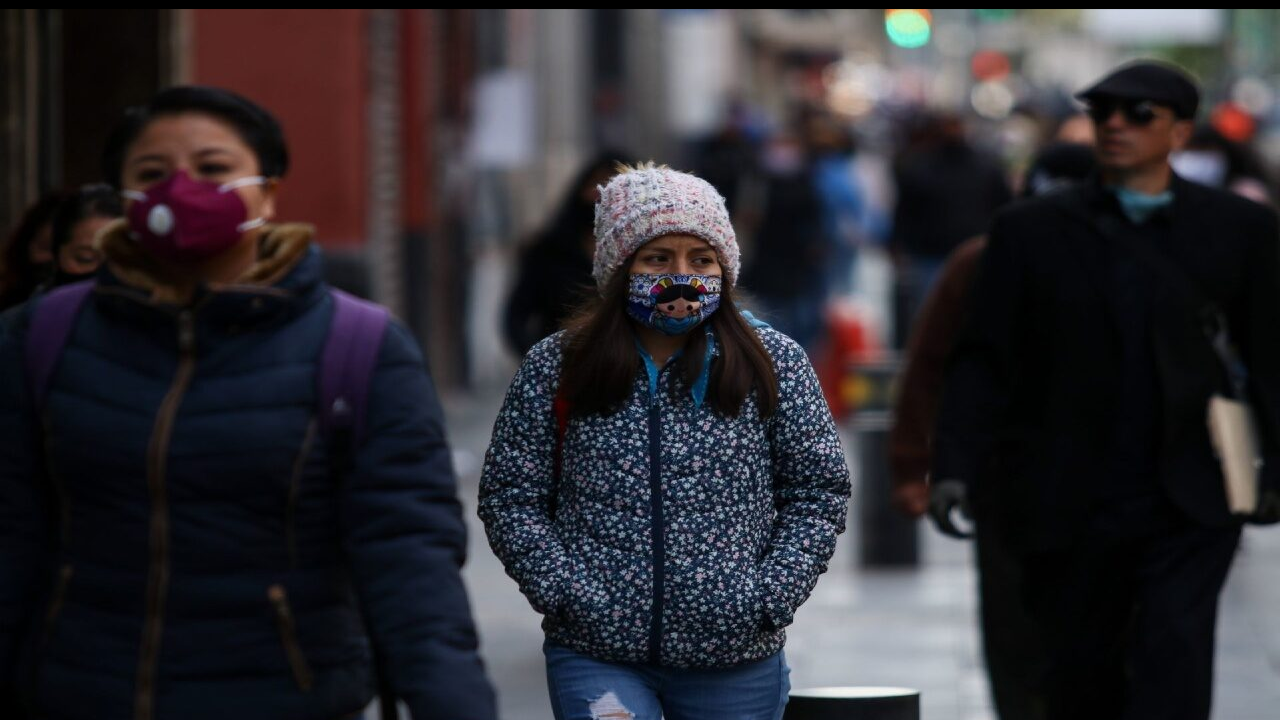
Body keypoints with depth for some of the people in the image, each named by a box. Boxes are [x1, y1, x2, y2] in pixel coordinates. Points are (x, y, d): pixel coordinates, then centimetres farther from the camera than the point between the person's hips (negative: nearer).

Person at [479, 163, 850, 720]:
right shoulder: (554, 369, 1)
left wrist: (769, 600, -6)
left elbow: (816, 492, 6)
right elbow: (510, 498, 4)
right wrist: (564, 593, -10)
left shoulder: (773, 365, 3)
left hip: (734, 662, 2)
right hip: (595, 656, -1)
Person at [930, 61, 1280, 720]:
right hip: (1068, 510, 1)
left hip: (1189, 505, -1)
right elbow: (982, 362, 3)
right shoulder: (1030, 232, 5)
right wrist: (954, 468, -10)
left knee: (1173, 656, -17)